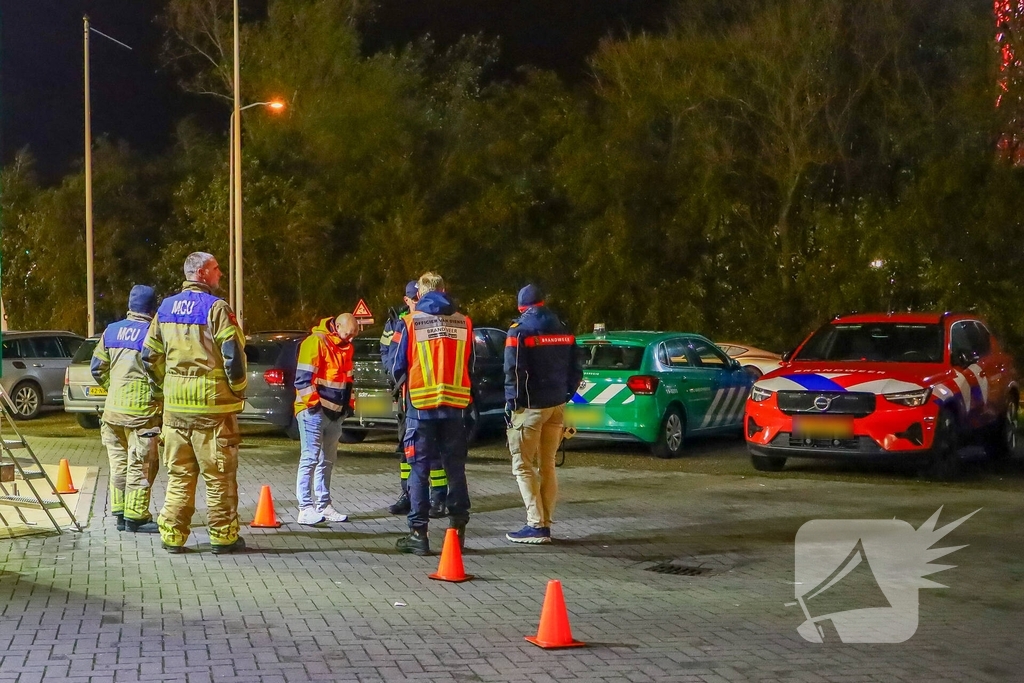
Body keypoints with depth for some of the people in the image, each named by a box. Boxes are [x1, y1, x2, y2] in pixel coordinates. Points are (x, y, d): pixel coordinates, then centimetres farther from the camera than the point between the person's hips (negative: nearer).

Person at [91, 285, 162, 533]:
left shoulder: (111, 331, 8)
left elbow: (97, 368, 11)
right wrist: (159, 397, 2)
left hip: (113, 408, 7)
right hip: (141, 409, -7)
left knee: (119, 461, 13)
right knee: (141, 464, 0)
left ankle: (120, 513, 18)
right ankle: (136, 516, 1)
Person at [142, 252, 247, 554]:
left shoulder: (165, 309, 11)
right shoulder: (216, 308, -10)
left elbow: (150, 356, 15)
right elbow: (233, 355, -15)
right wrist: (239, 390, -1)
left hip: (175, 404, 6)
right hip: (213, 404, -6)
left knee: (178, 473, 11)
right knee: (219, 473, 3)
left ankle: (172, 535, 12)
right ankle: (223, 537, 8)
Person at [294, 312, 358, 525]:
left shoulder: (345, 347, 15)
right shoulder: (315, 342, -12)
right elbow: (303, 377, -16)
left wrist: (348, 404, 19)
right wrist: (313, 403, -18)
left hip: (335, 413, 8)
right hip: (314, 411, -8)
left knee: (327, 460, 11)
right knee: (310, 458, -10)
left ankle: (324, 505, 17)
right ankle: (306, 508, -12)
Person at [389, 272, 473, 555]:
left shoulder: (411, 322, -6)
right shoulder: (463, 322, 2)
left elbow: (396, 368, 1)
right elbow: (470, 366, 10)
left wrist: (402, 383, 22)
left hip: (421, 405, -2)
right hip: (455, 405, 2)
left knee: (420, 469, 3)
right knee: (455, 468, 11)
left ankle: (418, 533, 2)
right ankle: (458, 528, 14)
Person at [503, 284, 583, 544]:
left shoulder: (520, 331, -9)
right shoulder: (563, 330, 11)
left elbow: (514, 371, -15)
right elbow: (576, 369, 12)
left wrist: (511, 402, -8)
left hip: (531, 406, -6)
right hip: (557, 405, 6)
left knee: (523, 466, -2)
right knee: (547, 465, 13)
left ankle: (536, 525, -10)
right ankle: (545, 523, 13)